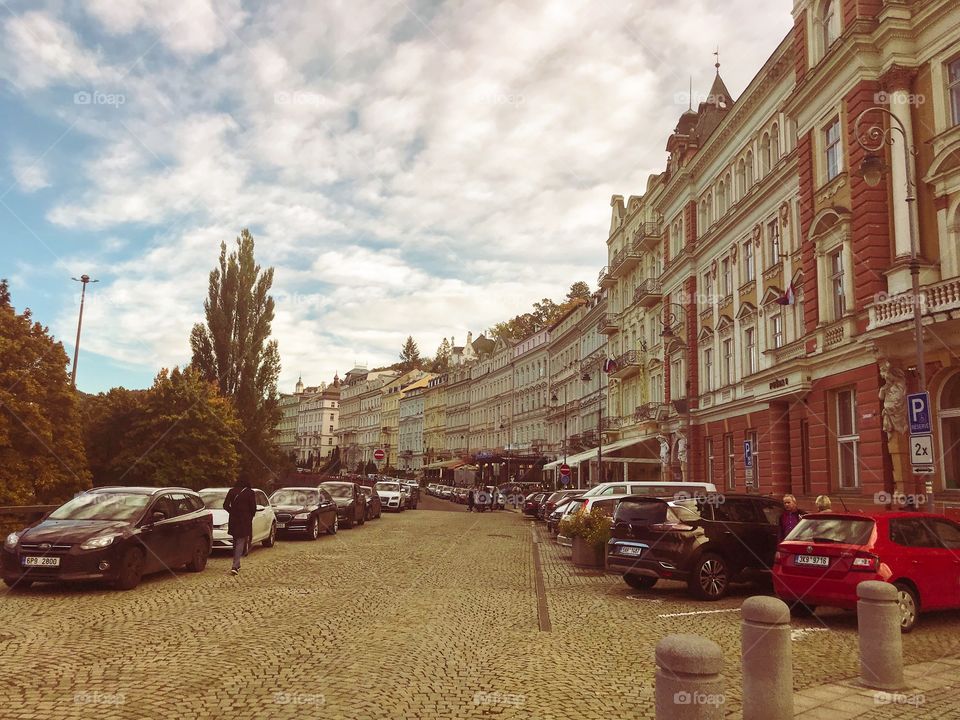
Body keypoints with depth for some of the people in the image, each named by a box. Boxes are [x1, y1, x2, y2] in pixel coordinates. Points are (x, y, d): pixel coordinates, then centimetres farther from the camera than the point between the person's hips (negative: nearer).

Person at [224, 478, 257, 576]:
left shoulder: (231, 491, 2)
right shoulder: (250, 493, -6)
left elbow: (225, 505, 2)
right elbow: (253, 508, -4)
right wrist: (250, 517, 14)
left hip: (233, 520, 4)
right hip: (245, 521, -4)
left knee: (236, 542, 19)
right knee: (241, 543, -3)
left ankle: (237, 565, 27)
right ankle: (235, 566, -14)